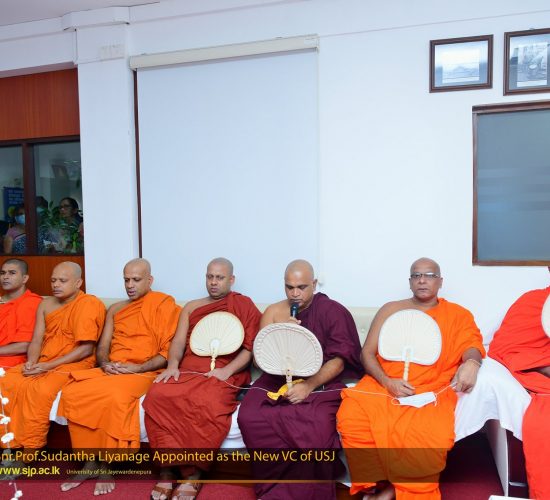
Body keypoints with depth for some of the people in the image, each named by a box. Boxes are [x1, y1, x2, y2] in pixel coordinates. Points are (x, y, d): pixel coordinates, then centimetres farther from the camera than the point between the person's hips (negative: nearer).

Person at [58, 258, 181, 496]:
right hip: (111, 371, 6)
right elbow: (102, 347, 15)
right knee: (72, 393, -20)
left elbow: (169, 352, -7)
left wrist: (138, 368, -16)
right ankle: (90, 462, -8)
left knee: (115, 397, -35)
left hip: (144, 372, -5)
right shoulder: (115, 309, 18)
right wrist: (105, 364, -7)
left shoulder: (165, 305, -1)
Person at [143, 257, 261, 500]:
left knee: (209, 406, -35)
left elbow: (251, 347, 1)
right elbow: (178, 341, 13)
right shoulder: (191, 307, 23)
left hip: (225, 372, -4)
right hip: (188, 369, 4)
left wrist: (227, 370, -13)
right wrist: (172, 366, -7)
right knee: (157, 396, -26)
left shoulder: (244, 305, 10)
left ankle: (192, 472, -16)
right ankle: (167, 468, -17)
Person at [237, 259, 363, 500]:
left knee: (316, 425, -33)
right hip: (277, 380, 3)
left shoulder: (333, 311, 0)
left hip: (321, 382, -3)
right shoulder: (273, 312, 8)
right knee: (249, 417, -24)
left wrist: (308, 385, -20)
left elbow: (338, 362, -5)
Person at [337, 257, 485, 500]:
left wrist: (471, 362, -26)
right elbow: (367, 352, 10)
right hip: (382, 386, 2)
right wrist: (387, 381, -8)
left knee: (430, 437, -33)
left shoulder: (458, 315, 15)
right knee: (350, 417, -27)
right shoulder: (390, 310, 16)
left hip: (431, 392, -1)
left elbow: (472, 346, 0)